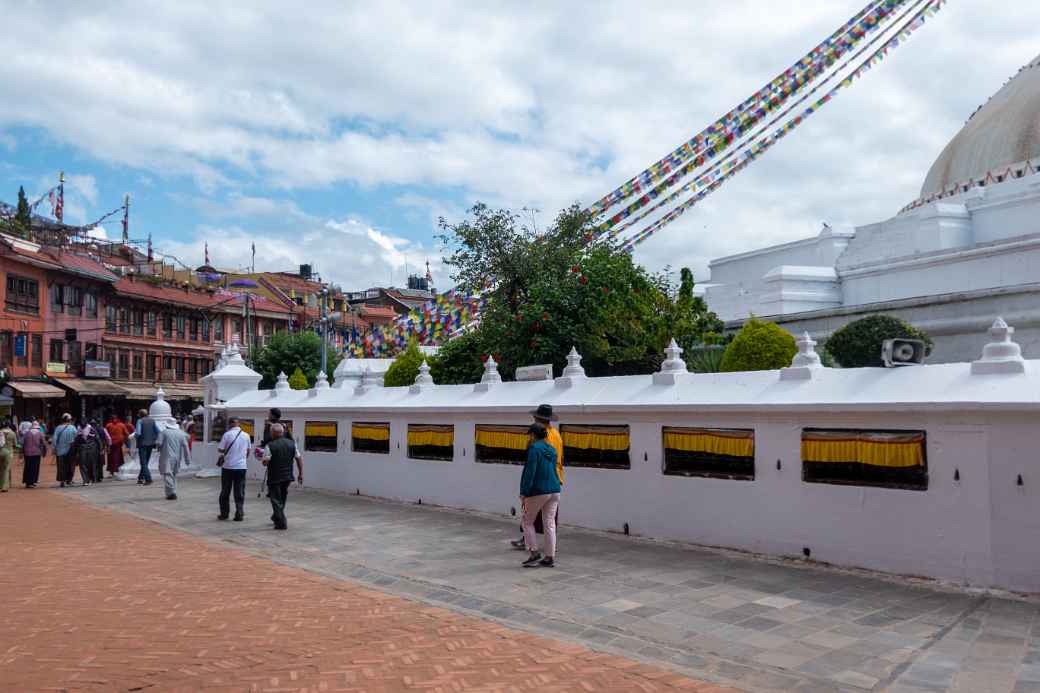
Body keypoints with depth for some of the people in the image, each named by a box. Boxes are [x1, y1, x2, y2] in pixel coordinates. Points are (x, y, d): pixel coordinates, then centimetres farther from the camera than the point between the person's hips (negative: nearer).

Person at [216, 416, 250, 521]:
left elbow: (220, 449, -7)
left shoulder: (227, 435, -9)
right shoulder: (246, 436, 2)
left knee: (225, 491, 11)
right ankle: (239, 514, 5)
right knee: (240, 492, 7)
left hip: (228, 466, -2)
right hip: (241, 466, 2)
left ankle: (224, 514, 17)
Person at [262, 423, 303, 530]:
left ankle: (281, 523, 3)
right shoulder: (292, 444, 1)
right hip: (288, 476, 5)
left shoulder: (270, 446, -14)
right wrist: (301, 474, 9)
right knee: (282, 498, 23)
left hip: (274, 477, -5)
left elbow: (265, 462, -13)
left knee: (276, 500, 5)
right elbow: (299, 459, 3)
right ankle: (276, 517, 38)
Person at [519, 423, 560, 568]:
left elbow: (530, 472, -17)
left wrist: (524, 494, -15)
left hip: (538, 491, -7)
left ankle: (534, 553, 4)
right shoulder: (551, 449, 11)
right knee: (550, 523, 9)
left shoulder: (534, 448, -12)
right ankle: (550, 557, 11)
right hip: (554, 490, 7)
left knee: (527, 521, 10)